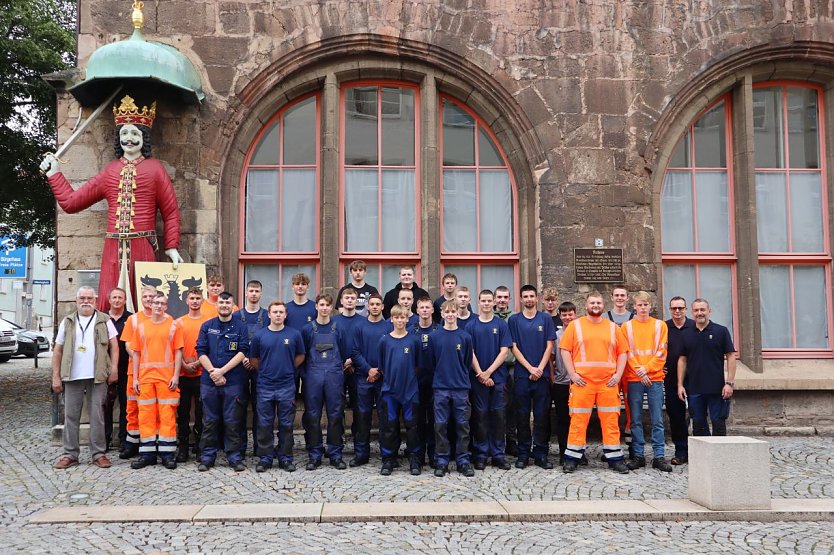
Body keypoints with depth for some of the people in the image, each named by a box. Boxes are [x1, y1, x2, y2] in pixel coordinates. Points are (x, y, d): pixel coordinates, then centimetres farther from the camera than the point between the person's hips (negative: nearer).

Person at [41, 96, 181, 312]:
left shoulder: (154, 168, 5)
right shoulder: (110, 170, 15)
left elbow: (171, 212, 4)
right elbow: (71, 201, 18)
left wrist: (171, 247, -3)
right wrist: (54, 173, 20)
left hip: (143, 248, -3)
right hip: (114, 249, 3)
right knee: (110, 309, 0)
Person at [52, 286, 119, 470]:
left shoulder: (104, 321, 7)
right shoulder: (67, 322, 11)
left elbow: (114, 346, 5)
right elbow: (58, 350, 11)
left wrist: (114, 369, -6)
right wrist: (56, 376, 4)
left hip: (98, 377, -2)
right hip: (72, 377, 2)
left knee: (97, 415, 2)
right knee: (71, 415, 5)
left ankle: (98, 454, 9)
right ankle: (70, 454, 13)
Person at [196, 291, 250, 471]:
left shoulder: (241, 327, 3)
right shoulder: (207, 326, 8)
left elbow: (242, 352, -5)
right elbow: (201, 352, 2)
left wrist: (222, 371, -13)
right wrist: (213, 372, -11)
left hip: (234, 381, -1)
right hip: (209, 381, 2)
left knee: (233, 422, 2)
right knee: (209, 421, 7)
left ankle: (234, 457, 11)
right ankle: (207, 457, 15)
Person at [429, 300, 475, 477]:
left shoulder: (465, 337, 1)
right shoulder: (434, 337, 1)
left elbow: (468, 363, 8)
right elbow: (432, 361, 10)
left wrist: (461, 377, 9)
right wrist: (441, 376, 11)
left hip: (461, 388, 0)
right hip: (441, 387, 0)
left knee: (462, 425, 3)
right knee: (441, 425, 3)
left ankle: (463, 461, 12)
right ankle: (441, 461, 11)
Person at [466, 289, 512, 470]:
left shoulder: (501, 325, 4)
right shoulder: (471, 325, 4)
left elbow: (504, 352, -2)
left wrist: (489, 372, -10)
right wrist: (480, 374, -9)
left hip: (498, 377, 0)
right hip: (478, 378, 0)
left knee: (498, 415, 2)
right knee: (480, 415, 3)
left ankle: (498, 454, 10)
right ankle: (481, 454, 10)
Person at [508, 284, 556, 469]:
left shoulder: (546, 319, 6)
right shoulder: (514, 320, 5)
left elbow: (549, 346, 2)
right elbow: (514, 347, 0)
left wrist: (540, 368, -9)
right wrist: (530, 368, -8)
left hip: (542, 375, 0)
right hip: (522, 375, 0)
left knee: (542, 416, 2)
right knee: (522, 416, 4)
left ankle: (541, 454, 10)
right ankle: (523, 454, 12)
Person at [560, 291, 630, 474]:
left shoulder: (613, 327, 12)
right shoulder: (575, 325, 6)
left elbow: (623, 352, 12)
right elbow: (565, 350, 1)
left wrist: (618, 374, 0)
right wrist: (572, 374, -7)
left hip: (608, 383, 2)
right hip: (582, 382, -2)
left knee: (611, 421, 4)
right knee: (578, 420, 0)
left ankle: (614, 458, 12)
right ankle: (572, 458, 7)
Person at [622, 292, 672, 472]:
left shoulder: (660, 325, 8)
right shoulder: (627, 326, 7)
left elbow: (662, 352, 2)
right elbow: (627, 352, 1)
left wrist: (646, 368, -9)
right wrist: (639, 371, -10)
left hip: (655, 378, 0)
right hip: (634, 379, 0)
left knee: (657, 420, 0)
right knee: (636, 420, 2)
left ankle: (659, 456, 5)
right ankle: (638, 455, 9)